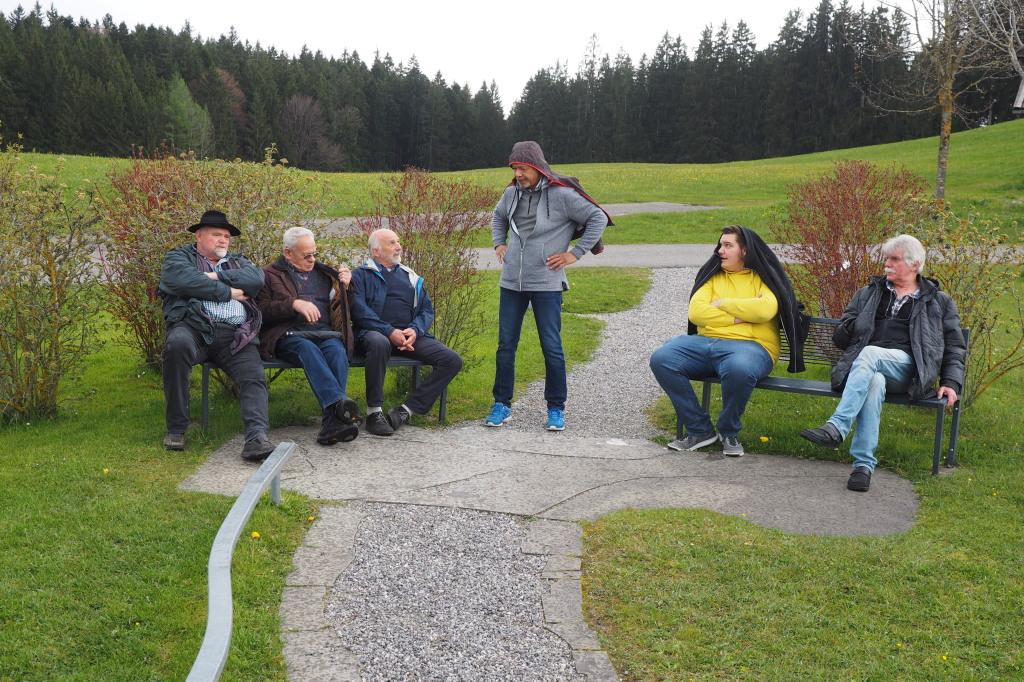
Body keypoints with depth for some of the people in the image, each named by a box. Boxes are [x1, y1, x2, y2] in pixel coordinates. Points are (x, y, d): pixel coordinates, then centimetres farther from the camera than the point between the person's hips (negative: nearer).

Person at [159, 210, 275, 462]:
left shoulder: (237, 261, 30)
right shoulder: (179, 257, 19)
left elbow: (257, 277, 6)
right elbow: (184, 280, -7)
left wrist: (217, 276, -2)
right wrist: (228, 292, -2)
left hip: (236, 335, 4)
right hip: (194, 327, -3)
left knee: (254, 377, -21)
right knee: (177, 344, -35)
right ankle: (176, 429, -22)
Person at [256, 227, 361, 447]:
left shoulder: (324, 273, 28)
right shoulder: (270, 274, 17)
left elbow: (346, 311, 28)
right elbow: (262, 311, 1)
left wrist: (345, 287, 10)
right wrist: (294, 304, -13)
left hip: (326, 333, 3)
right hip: (289, 335, -2)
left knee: (337, 350, -33)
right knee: (308, 348, -38)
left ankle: (332, 420, -47)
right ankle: (339, 404, -55)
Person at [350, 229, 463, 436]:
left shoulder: (410, 277, 25)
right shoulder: (362, 275, 10)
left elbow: (427, 309, 16)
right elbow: (359, 310, -6)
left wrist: (415, 330, -7)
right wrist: (390, 332, -18)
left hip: (411, 335, 5)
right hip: (374, 333, -5)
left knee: (452, 360, -15)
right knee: (379, 343, -42)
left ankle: (406, 410, -18)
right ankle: (374, 412, -28)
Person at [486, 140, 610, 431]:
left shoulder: (561, 194, -9)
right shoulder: (512, 193, 8)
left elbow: (599, 218, -6)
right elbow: (498, 216, 30)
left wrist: (575, 253, -8)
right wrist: (499, 243, 16)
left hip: (546, 284, -5)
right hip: (511, 283, 5)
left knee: (551, 347, 0)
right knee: (505, 345, 7)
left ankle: (556, 409, 13)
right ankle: (502, 405, 18)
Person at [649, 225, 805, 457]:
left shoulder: (763, 277, 8)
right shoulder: (713, 275, 19)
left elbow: (765, 309, -14)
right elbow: (696, 311, 4)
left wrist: (723, 303, -4)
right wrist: (737, 318, -6)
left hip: (749, 344, -5)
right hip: (704, 341, 5)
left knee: (739, 370, -40)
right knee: (661, 360, -19)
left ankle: (730, 432, -10)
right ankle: (700, 430, -8)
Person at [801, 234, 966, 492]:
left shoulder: (939, 302, 21)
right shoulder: (868, 294, 26)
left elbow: (955, 348, 16)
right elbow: (839, 337, 21)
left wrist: (951, 383, 0)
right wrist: (862, 324, 2)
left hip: (906, 367, -2)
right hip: (866, 365, 2)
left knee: (869, 354, -36)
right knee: (874, 382, -37)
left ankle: (837, 428, -44)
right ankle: (864, 463, -40)